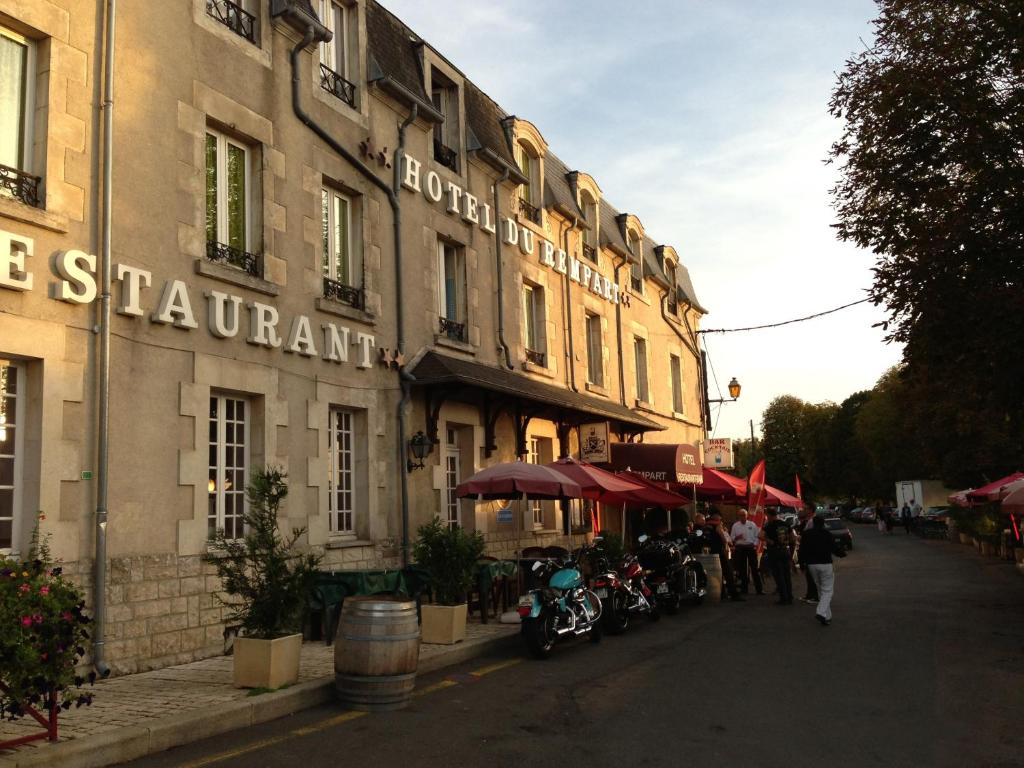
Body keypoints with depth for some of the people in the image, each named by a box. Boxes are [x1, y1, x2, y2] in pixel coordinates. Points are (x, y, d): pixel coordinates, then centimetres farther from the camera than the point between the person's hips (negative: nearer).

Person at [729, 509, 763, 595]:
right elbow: (732, 538, 5)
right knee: (742, 569, 3)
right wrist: (737, 537, -15)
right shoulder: (735, 526, 6)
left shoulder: (752, 524, 6)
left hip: (751, 547, -1)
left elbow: (757, 536, 6)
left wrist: (755, 545, -6)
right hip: (740, 548, 1)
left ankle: (759, 588, 1)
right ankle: (744, 588, 11)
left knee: (754, 568, -2)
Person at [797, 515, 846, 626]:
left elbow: (802, 550, 5)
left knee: (821, 590, 17)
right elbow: (834, 548, -7)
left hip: (811, 565, 5)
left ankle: (827, 616, 17)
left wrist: (802, 563, 14)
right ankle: (821, 612, -20)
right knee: (827, 590, 1)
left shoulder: (806, 534, 6)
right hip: (825, 564, -5)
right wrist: (842, 552, 12)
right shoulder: (826, 533, -7)